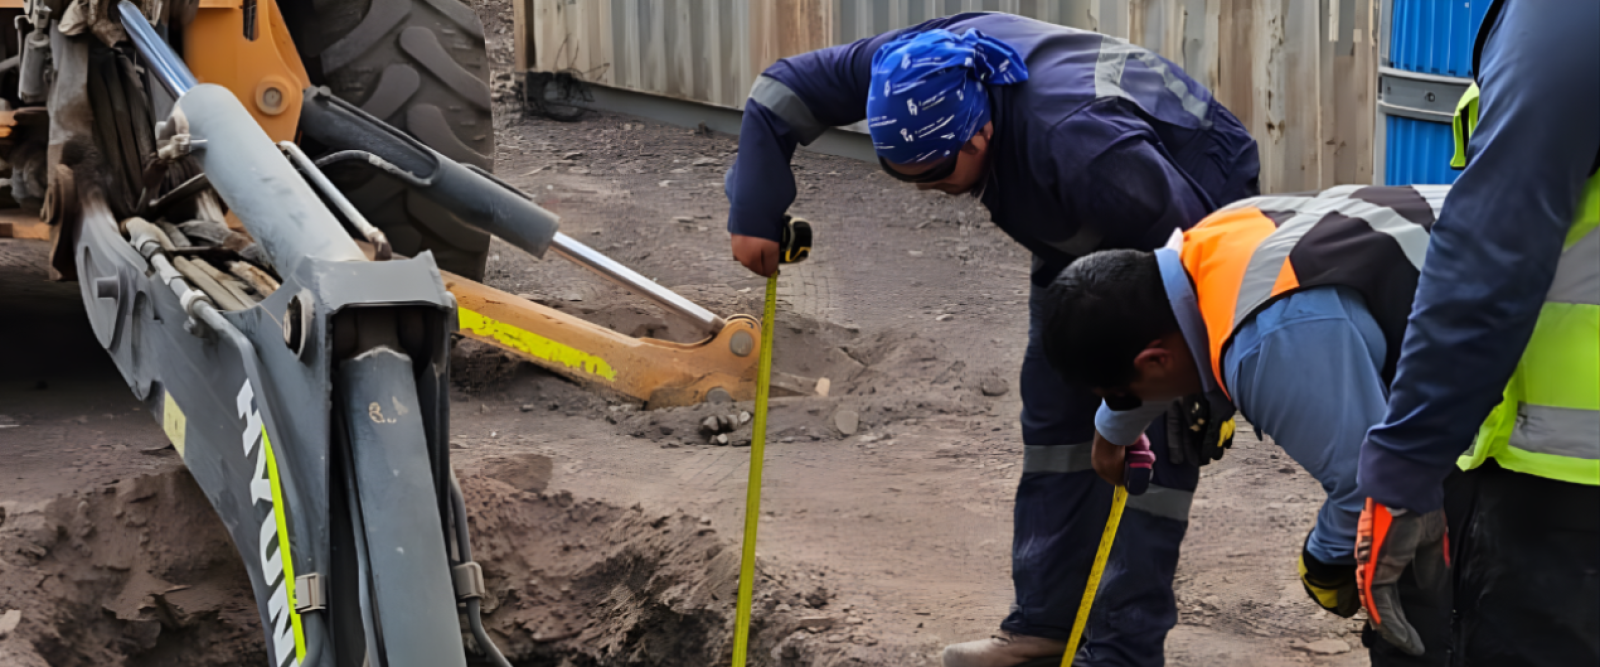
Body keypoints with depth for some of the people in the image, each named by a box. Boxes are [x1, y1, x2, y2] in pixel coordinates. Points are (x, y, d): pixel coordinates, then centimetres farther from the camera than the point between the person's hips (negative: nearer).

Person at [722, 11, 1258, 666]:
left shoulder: (1078, 142, -43)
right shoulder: (922, 66, -23)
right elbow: (783, 88, -11)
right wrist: (754, 214, -15)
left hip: (1196, 206, -8)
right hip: (1082, 235, 8)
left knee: (1153, 429, -14)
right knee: (1053, 410, 6)